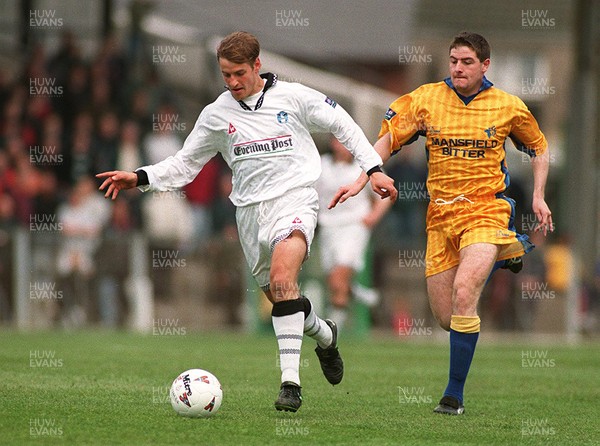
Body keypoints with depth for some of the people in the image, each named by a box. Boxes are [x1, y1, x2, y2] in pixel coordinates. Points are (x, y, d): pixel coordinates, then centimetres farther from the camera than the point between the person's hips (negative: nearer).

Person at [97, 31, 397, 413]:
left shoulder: (293, 97, 0)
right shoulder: (216, 115, 8)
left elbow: (343, 125, 9)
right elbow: (185, 163, 17)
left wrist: (373, 168, 2)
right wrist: (139, 178, 3)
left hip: (294, 198, -5)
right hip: (251, 210, 5)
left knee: (282, 275, -29)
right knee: (279, 297, 8)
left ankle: (291, 381, -32)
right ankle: (325, 335, 43)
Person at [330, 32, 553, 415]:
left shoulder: (508, 106, 0)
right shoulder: (426, 99, 1)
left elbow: (540, 148, 16)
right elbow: (388, 139, 4)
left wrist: (538, 196, 6)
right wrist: (361, 181, -9)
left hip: (485, 210, -3)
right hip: (441, 215, 3)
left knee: (463, 294, -26)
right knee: (445, 317, 5)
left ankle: (455, 395, -17)